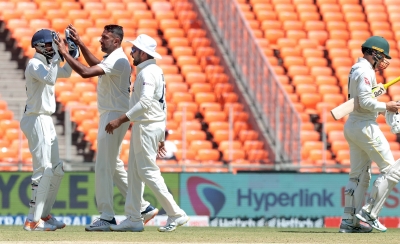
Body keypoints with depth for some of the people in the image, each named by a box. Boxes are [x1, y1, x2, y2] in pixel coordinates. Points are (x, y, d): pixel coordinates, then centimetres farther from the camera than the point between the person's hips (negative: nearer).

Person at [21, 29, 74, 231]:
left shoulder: (47, 64, 14)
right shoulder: (34, 64, -14)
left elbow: (65, 73, 22)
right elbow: (50, 79, -30)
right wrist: (56, 56, -26)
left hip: (47, 122, 10)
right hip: (37, 121, -10)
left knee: (57, 170, 14)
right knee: (43, 170, -12)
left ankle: (44, 214, 21)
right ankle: (33, 220, -12)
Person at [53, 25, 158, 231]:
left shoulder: (118, 61, -19)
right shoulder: (111, 58, 13)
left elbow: (86, 72, -28)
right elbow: (94, 64, 34)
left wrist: (65, 53, -20)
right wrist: (79, 43, 22)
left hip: (115, 117, -11)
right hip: (109, 116, 11)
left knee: (103, 166, -10)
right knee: (114, 166, 15)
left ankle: (107, 217, -10)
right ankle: (143, 207, 19)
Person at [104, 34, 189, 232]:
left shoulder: (148, 73, -15)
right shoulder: (155, 71, 17)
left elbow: (145, 102, -28)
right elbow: (162, 105, 20)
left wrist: (121, 120, -29)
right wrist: (161, 137, 22)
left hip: (147, 126, -10)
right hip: (144, 126, 10)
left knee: (148, 171, -9)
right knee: (134, 172, 10)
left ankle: (176, 214, -8)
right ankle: (133, 219, 11)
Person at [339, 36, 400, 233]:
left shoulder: (356, 69, 16)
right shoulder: (365, 71, -14)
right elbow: (365, 101, -22)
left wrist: (376, 70, 20)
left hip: (351, 126, 10)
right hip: (365, 126, -10)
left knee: (359, 176, 11)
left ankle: (349, 221, 7)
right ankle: (369, 213, -8)